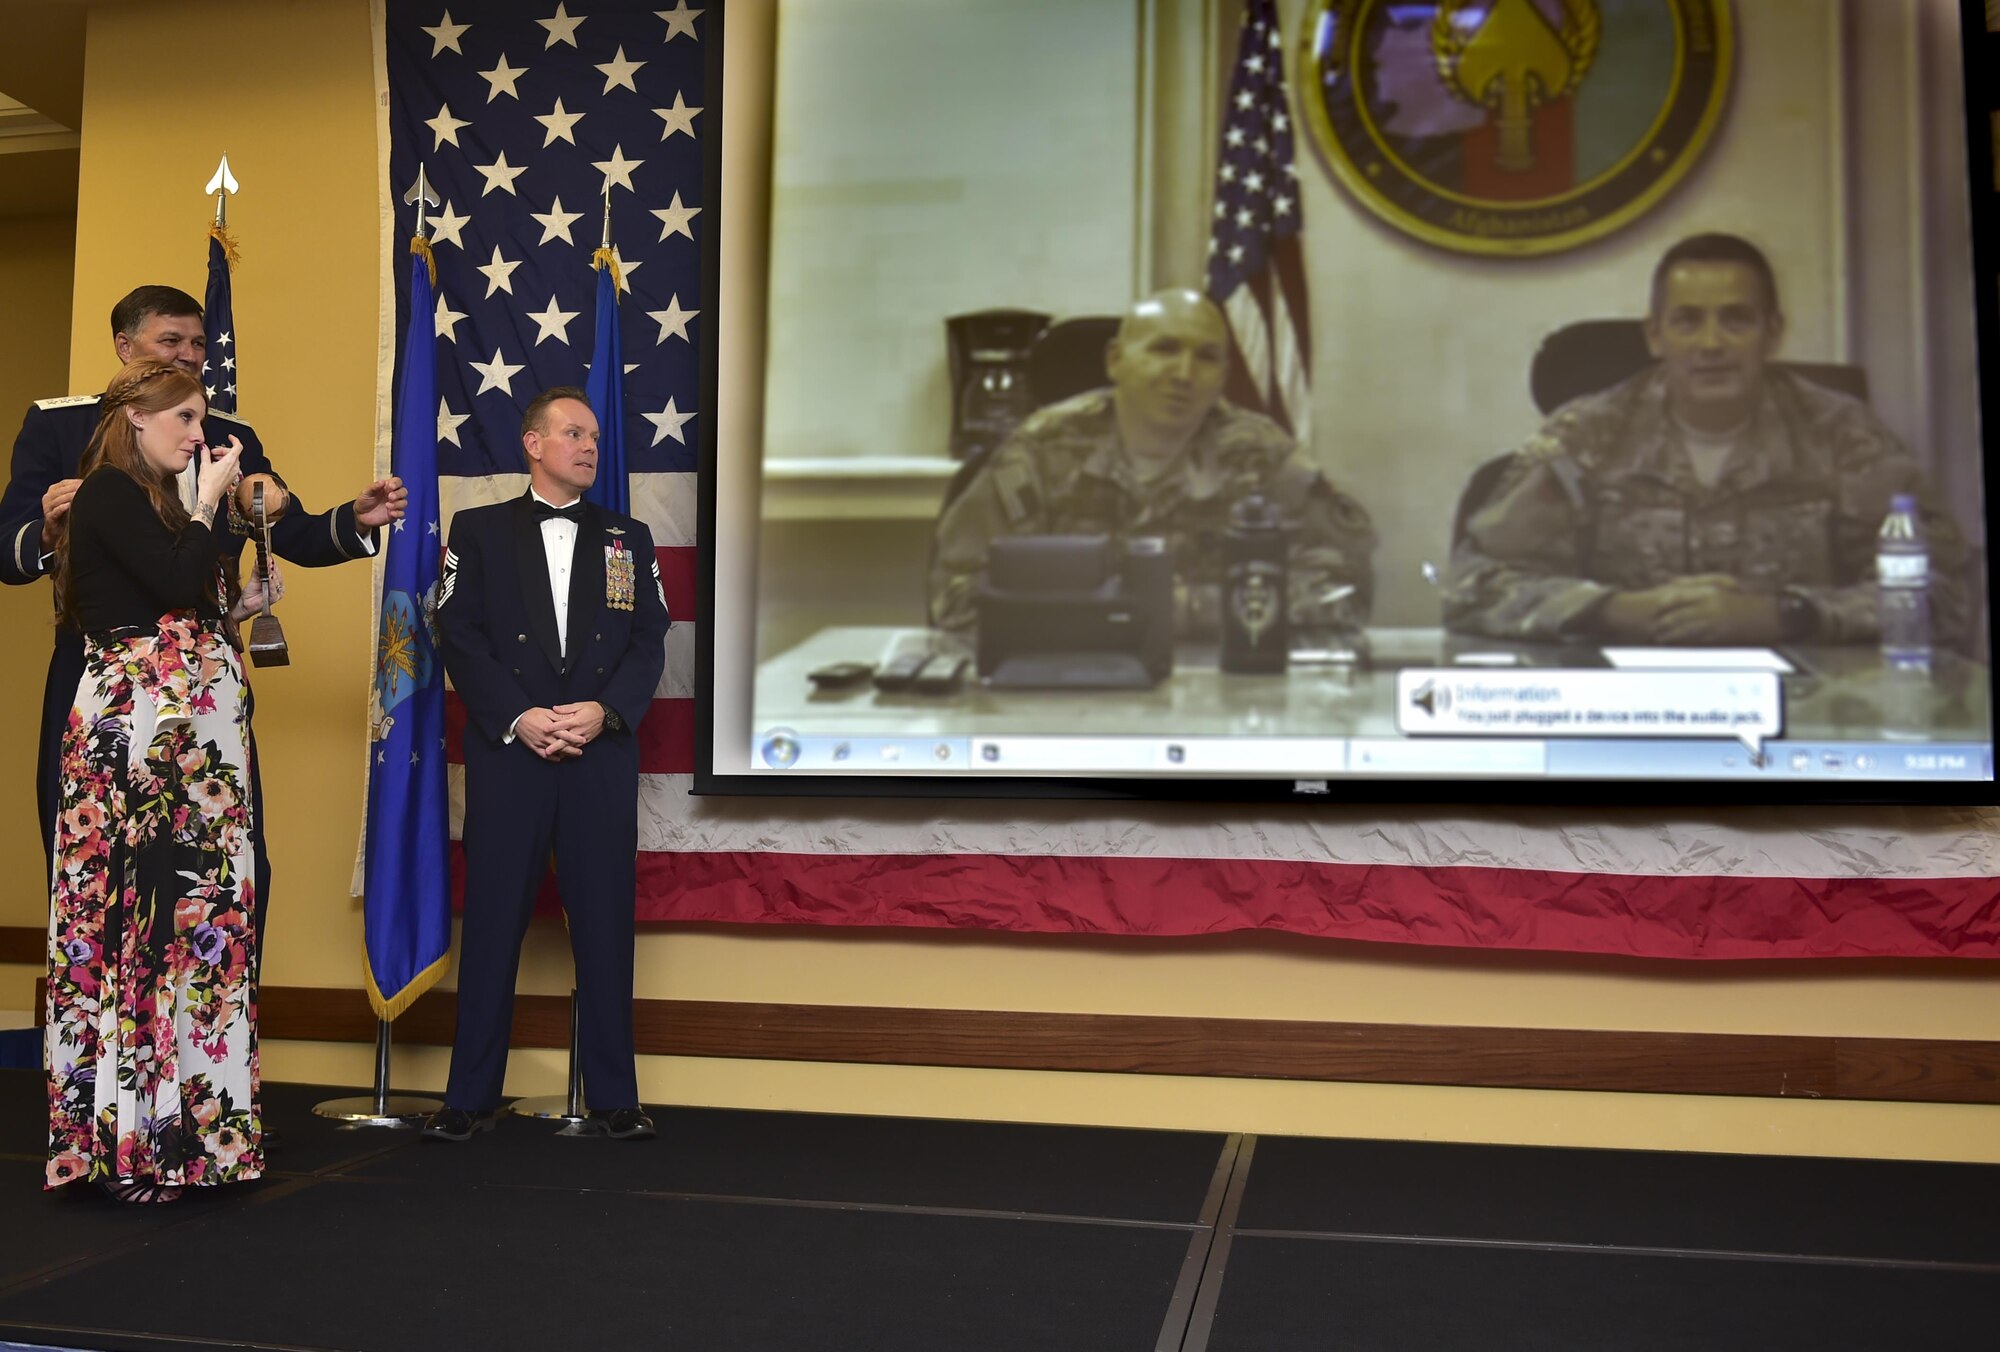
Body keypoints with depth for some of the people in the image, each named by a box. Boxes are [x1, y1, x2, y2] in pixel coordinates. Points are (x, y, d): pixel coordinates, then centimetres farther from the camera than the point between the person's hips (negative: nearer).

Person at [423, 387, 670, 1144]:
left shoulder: (629, 538, 15)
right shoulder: (479, 530, 10)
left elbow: (649, 642, 6)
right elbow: (459, 635, 0)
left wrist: (604, 710, -10)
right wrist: (518, 717, -12)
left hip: (602, 753, 1)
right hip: (506, 751, -1)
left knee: (605, 923, 3)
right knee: (493, 920, 2)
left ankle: (614, 1096, 10)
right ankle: (471, 1097, 11)